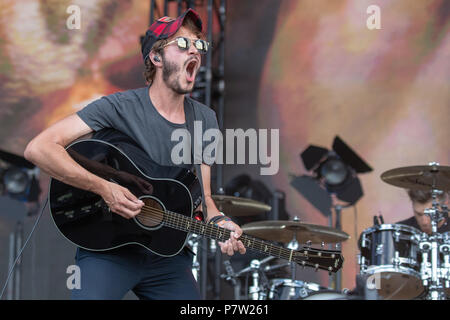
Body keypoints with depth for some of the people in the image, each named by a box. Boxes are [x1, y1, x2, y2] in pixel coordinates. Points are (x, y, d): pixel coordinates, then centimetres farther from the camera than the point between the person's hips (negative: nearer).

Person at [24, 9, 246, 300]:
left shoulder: (204, 120, 5)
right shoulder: (120, 108, -13)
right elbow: (38, 148, -21)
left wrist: (218, 221, -12)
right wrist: (103, 188, -25)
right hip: (108, 250, -5)